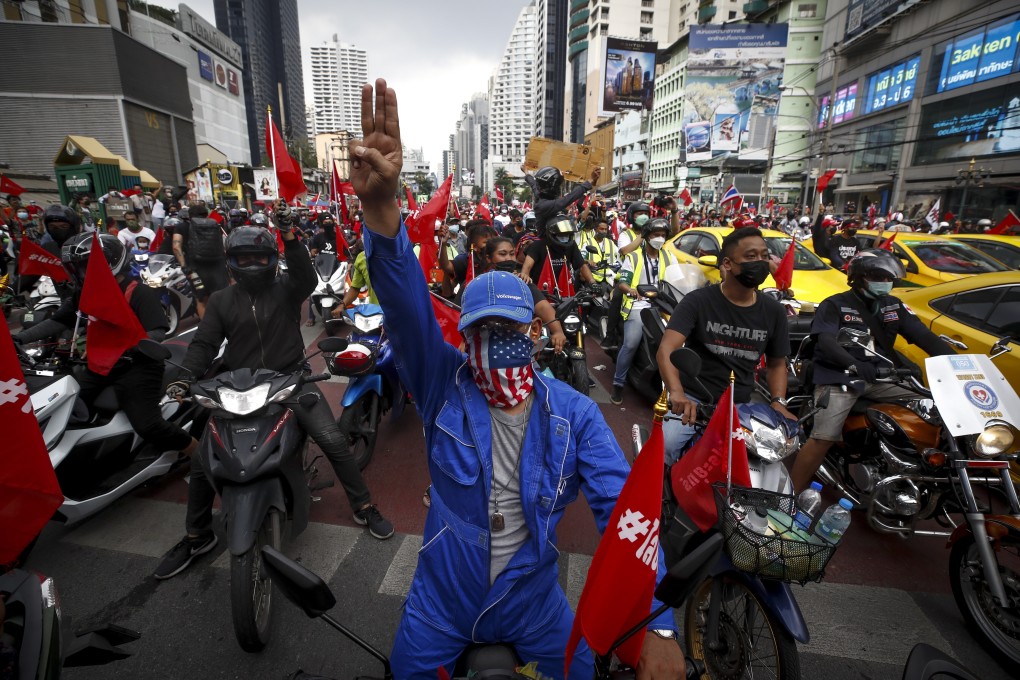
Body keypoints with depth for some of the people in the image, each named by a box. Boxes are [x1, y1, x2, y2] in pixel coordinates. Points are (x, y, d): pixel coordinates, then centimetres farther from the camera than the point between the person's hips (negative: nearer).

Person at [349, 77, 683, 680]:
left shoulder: (574, 412, -16)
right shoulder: (444, 385, -18)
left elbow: (624, 508, -18)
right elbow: (407, 307, -34)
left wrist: (657, 625, -25)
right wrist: (380, 207, -49)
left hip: (534, 602, 1)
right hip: (441, 601, 0)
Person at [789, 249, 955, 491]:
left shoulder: (893, 306, 18)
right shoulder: (834, 305, 0)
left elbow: (923, 335, 8)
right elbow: (826, 341, -15)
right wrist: (854, 365, -32)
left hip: (881, 376, 7)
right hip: (839, 376, -6)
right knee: (823, 438, -20)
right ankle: (793, 495, -12)